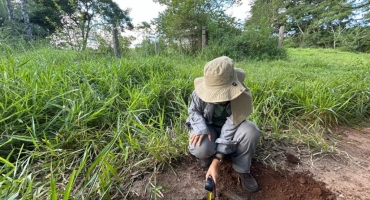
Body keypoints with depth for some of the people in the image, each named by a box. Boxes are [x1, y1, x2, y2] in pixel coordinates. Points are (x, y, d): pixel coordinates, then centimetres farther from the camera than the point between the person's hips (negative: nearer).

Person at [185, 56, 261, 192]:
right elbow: (193, 111, -8)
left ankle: (242, 169, -4)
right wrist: (201, 129, -30)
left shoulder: (243, 97, -30)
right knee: (200, 149, -34)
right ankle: (206, 155, 8)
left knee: (251, 131, -32)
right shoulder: (200, 93, -28)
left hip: (231, 126, 1)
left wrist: (216, 162, -32)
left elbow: (229, 131, -29)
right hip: (208, 126, 0)